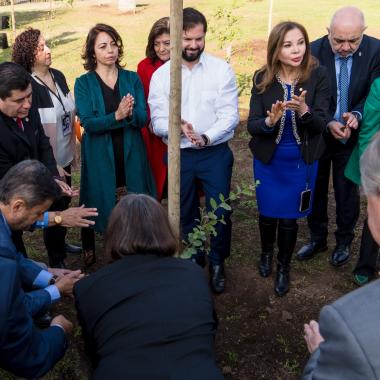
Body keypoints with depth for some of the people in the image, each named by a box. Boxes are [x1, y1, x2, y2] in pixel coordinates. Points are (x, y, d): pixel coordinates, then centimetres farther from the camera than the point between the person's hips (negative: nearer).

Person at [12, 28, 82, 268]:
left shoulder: (58, 76, 2)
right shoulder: (29, 87, -20)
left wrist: (73, 146, 7)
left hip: (66, 156, 7)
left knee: (65, 202, 21)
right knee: (54, 207, 7)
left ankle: (60, 242, 45)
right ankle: (56, 259, 26)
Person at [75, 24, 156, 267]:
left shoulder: (132, 79, 3)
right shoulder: (84, 83, -3)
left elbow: (143, 119, -4)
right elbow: (88, 123, -13)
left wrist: (130, 113, -26)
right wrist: (117, 115, -28)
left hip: (131, 155, 2)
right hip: (99, 156, -2)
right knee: (98, 205, 8)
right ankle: (89, 251, 32)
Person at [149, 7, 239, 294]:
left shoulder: (222, 69, -5)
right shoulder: (161, 75, -2)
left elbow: (230, 115, -10)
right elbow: (158, 122, -6)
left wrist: (206, 137, -27)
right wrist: (178, 127, -27)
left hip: (216, 154, -1)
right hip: (179, 156, 2)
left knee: (220, 213, 5)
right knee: (185, 214, 17)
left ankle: (217, 264, 31)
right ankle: (193, 262, 40)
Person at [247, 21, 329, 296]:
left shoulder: (318, 75, -15)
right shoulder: (263, 78, -12)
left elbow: (320, 124, -16)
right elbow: (252, 125, -13)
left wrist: (304, 110, -36)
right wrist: (270, 121, -34)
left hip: (301, 162, -1)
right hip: (268, 160, 1)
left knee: (289, 218, 12)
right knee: (267, 214, 18)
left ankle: (284, 268, 37)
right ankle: (266, 253, 49)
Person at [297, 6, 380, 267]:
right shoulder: (314, 51, -17)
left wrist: (357, 115, -28)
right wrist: (328, 123, -26)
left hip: (352, 137, 0)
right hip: (318, 135, 0)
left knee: (347, 193, 14)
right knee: (316, 189, 15)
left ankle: (344, 241, 36)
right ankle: (317, 238, 36)